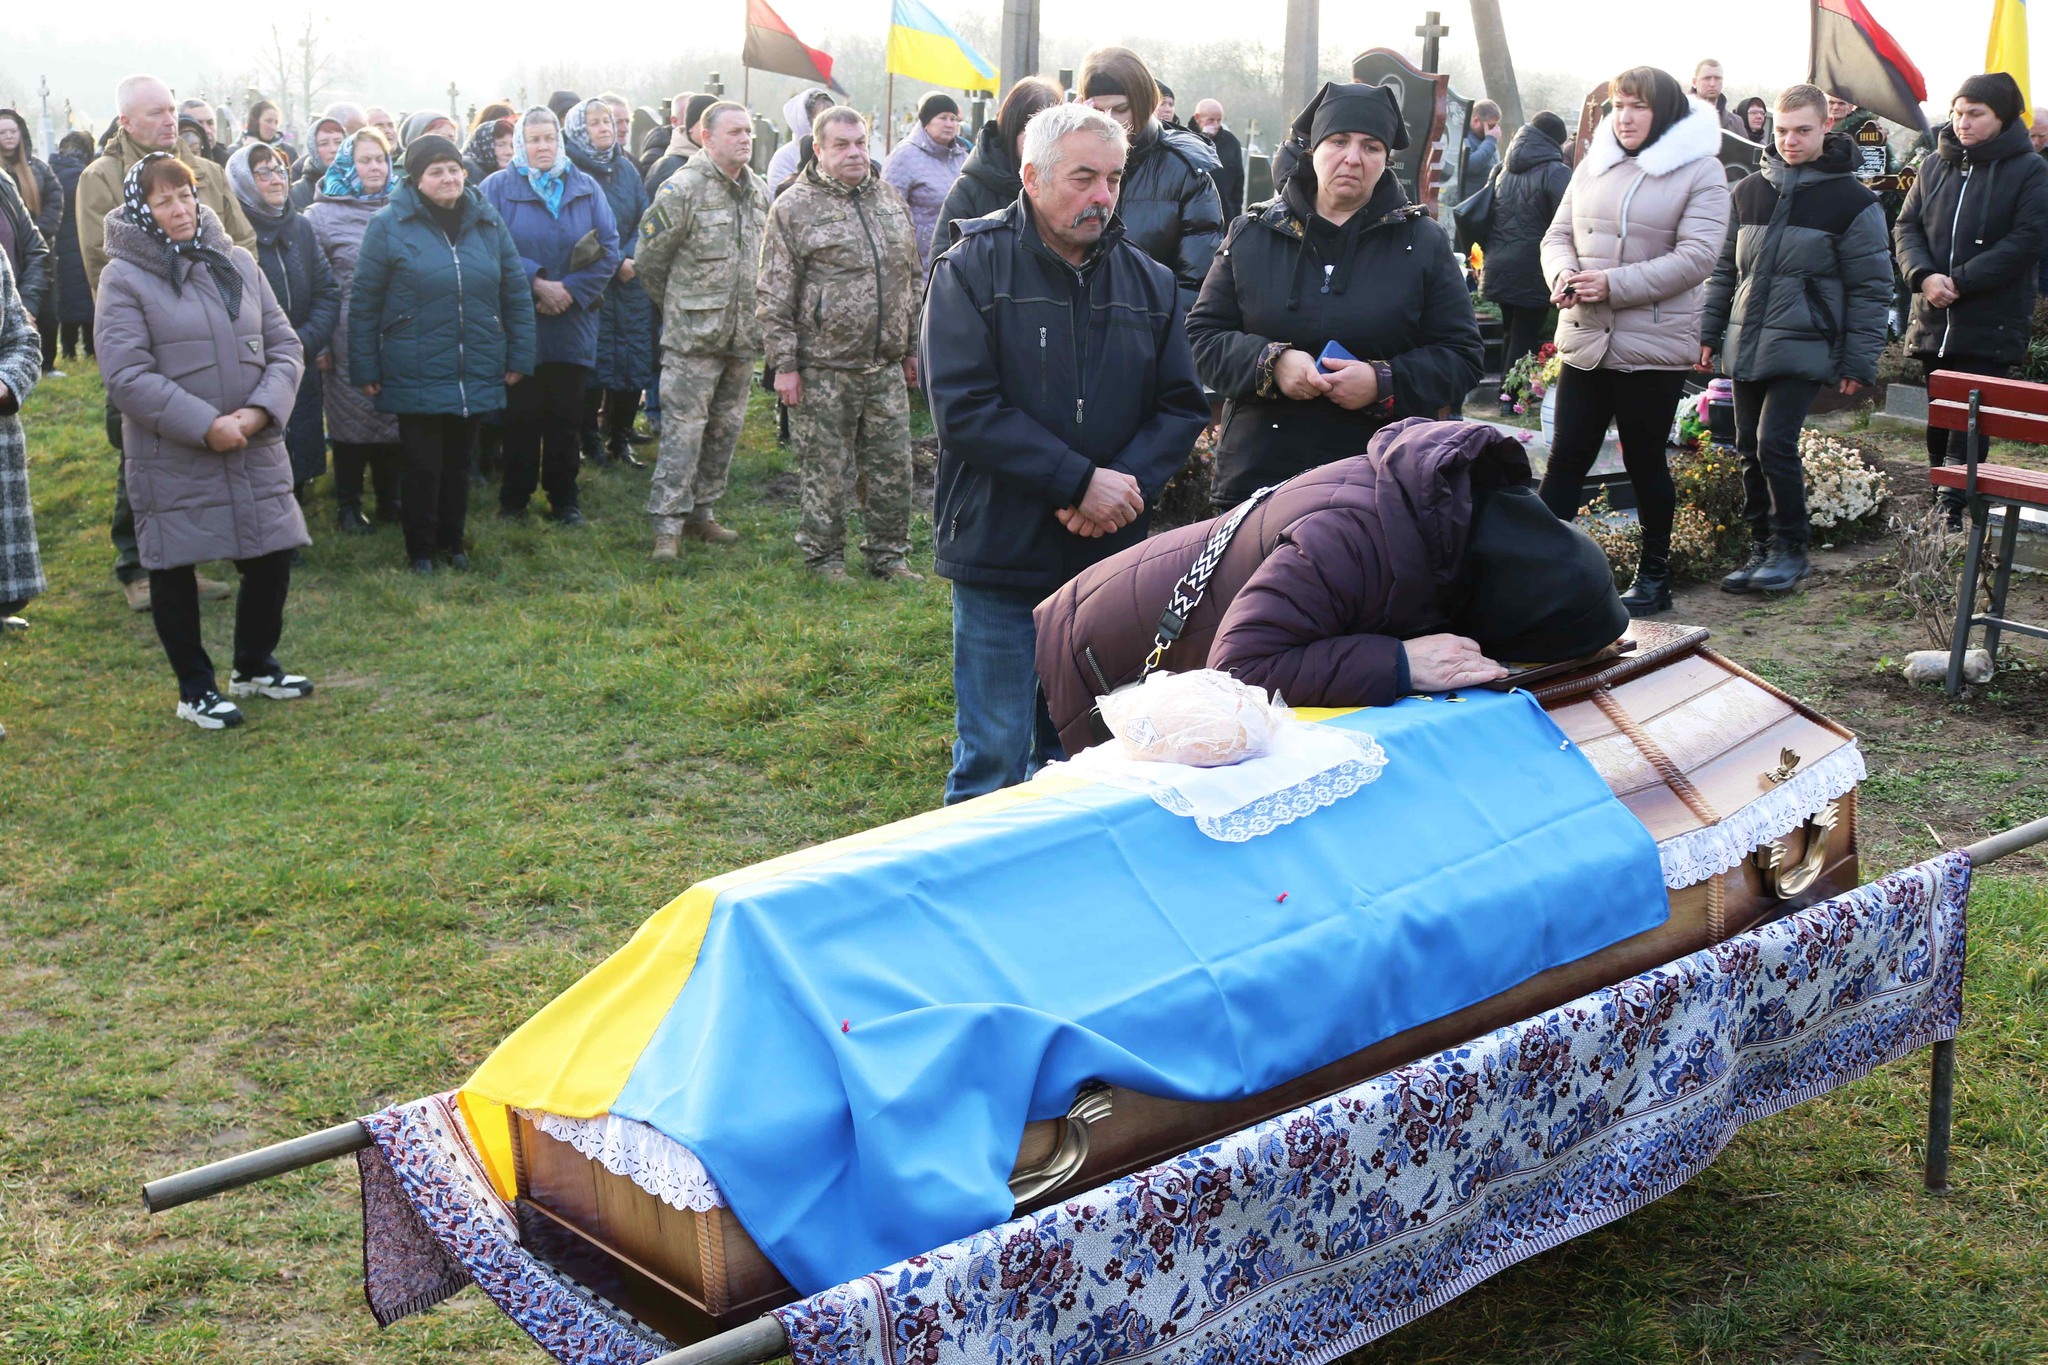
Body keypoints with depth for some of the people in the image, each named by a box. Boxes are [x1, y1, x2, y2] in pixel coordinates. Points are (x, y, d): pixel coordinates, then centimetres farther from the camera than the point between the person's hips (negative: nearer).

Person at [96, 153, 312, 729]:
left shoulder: (237, 262, 6)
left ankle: (254, 665, 33)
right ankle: (196, 688, 24)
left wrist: (260, 411, -11)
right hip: (172, 459, -4)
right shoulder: (125, 278, -7)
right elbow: (127, 375, -14)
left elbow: (284, 344, 6)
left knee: (271, 558, 9)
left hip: (255, 449, 4)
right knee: (174, 571, 7)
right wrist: (206, 426, -19)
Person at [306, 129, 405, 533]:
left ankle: (391, 500, 21)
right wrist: (318, 345, -7)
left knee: (395, 420, 7)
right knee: (350, 422, 2)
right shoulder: (322, 215, 2)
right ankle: (348, 508, 13)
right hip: (349, 342, -3)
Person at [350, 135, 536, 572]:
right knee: (423, 466, 2)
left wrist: (519, 357, 7)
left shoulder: (488, 222, 6)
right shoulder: (389, 225, -5)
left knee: (458, 462, 15)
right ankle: (420, 548, 18)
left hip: (476, 378, 3)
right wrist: (365, 369, -3)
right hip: (416, 379, -3)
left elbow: (517, 294, 10)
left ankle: (452, 541, 30)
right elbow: (365, 304, -3)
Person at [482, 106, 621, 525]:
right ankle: (514, 498, 14)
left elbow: (609, 248, 1)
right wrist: (535, 282, -17)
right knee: (520, 415, 2)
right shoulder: (498, 187, 1)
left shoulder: (586, 188, 8)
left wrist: (572, 289, -10)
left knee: (565, 416, 7)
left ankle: (563, 498, 18)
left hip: (573, 325, 2)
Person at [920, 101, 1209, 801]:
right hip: (1002, 558, -4)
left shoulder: (1149, 282, 9)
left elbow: (1181, 407, 7)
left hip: (1112, 554, 4)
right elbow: (963, 408, -14)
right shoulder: (971, 271, -5)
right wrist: (1082, 481, -18)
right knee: (994, 758, 2)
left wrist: (1129, 485, -13)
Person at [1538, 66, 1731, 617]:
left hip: (1653, 345, -4)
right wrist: (1562, 273, -9)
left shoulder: (1700, 171, -5)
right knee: (1566, 458, 5)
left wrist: (1613, 284, -20)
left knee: (1646, 462, 7)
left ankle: (1655, 574, 22)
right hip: (1583, 338, 4)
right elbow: (1559, 233, 14)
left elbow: (1698, 256, -15)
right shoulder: (1594, 165, 11)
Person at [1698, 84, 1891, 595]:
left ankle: (1791, 548, 1)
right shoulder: (1750, 191, 9)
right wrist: (1709, 332, 9)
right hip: (1745, 346, 5)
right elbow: (1725, 269, 16)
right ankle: (1761, 548, 19)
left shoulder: (1852, 201, -5)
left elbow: (1871, 289, -4)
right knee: (1749, 450, 8)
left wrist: (1859, 362, -8)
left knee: (1775, 443, -14)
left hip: (1803, 347, -5)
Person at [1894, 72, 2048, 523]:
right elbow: (1906, 226, 9)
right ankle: (1939, 500, 23)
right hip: (1933, 321, 5)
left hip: (1990, 327, -5)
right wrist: (1923, 275, -11)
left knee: (1968, 423, -9)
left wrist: (1960, 282, -17)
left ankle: (1954, 512, -9)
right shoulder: (1936, 164, 11)